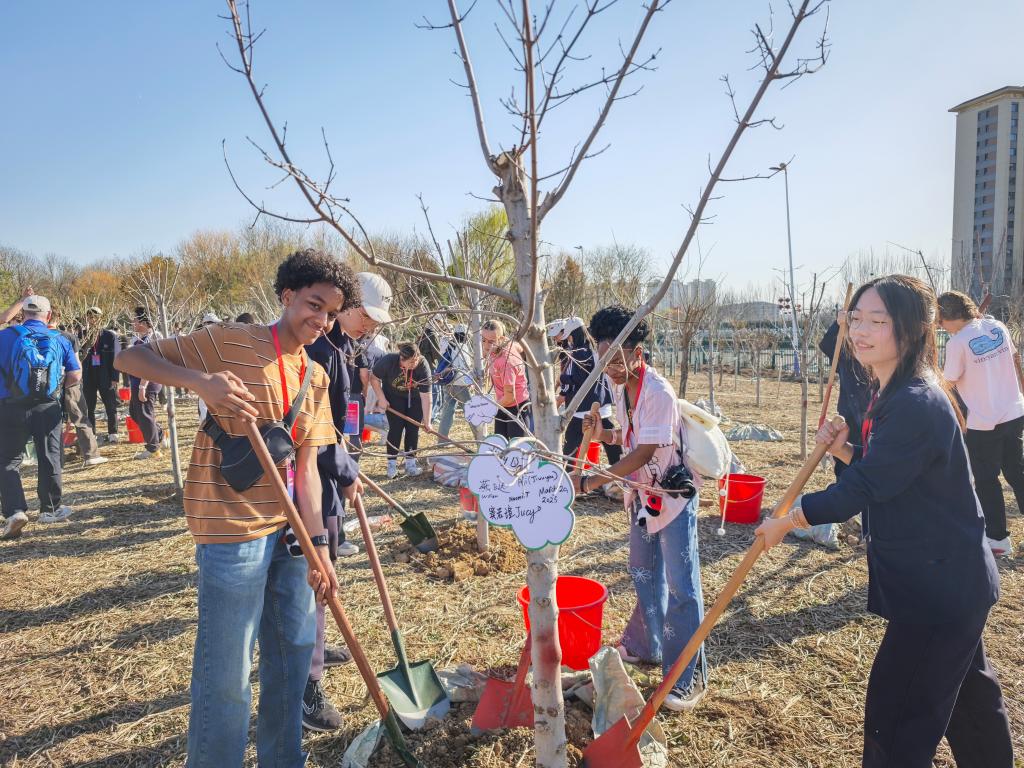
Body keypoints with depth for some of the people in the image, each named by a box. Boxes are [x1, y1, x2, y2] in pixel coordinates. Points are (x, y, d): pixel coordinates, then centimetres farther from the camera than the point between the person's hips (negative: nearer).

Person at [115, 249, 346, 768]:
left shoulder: (316, 377, 8)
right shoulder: (229, 341, -9)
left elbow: (305, 464, 4)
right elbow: (129, 358, -9)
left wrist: (319, 545, -3)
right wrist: (201, 381, -27)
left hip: (289, 527, 7)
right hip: (233, 528, -7)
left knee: (295, 650, 19)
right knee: (226, 675, 3)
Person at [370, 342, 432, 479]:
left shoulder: (423, 366, -31)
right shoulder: (388, 361, -32)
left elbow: (426, 396, -29)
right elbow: (374, 378, -12)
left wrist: (427, 421, -29)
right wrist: (381, 398, -16)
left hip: (415, 397, 1)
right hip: (394, 397, -1)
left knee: (413, 428, -2)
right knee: (396, 428, -8)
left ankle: (411, 463, 9)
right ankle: (392, 464, 1)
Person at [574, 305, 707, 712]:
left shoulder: (658, 392, -28)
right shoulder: (621, 388, -1)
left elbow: (643, 453, -32)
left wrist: (589, 482, -34)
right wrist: (603, 434, -11)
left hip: (673, 495, -8)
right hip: (642, 494, 9)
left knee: (680, 585, -2)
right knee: (644, 574, 21)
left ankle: (688, 676, 10)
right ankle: (645, 645, 39)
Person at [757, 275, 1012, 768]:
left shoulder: (916, 404, -26)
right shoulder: (890, 395, 5)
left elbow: (861, 489, -25)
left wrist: (786, 521, -14)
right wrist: (844, 451, -4)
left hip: (939, 584, -10)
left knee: (896, 714, 0)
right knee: (967, 691, 29)